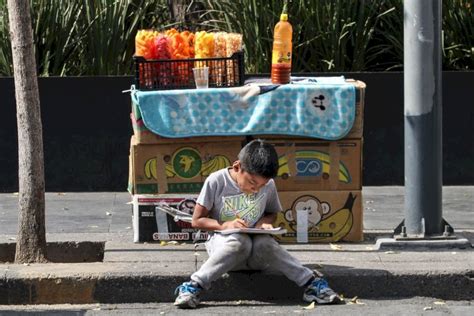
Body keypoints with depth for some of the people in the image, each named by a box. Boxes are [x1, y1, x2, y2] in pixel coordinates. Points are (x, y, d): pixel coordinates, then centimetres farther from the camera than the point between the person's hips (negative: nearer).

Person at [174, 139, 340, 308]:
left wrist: (264, 222, -8)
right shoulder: (216, 181, -13)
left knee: (264, 243, -33)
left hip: (255, 253, 2)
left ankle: (310, 282, -32)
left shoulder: (269, 185, -3)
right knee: (239, 241, -37)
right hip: (222, 243, -2)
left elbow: (272, 213, 16)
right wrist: (224, 225, -23)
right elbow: (197, 220, -7)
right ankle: (194, 286, -39)